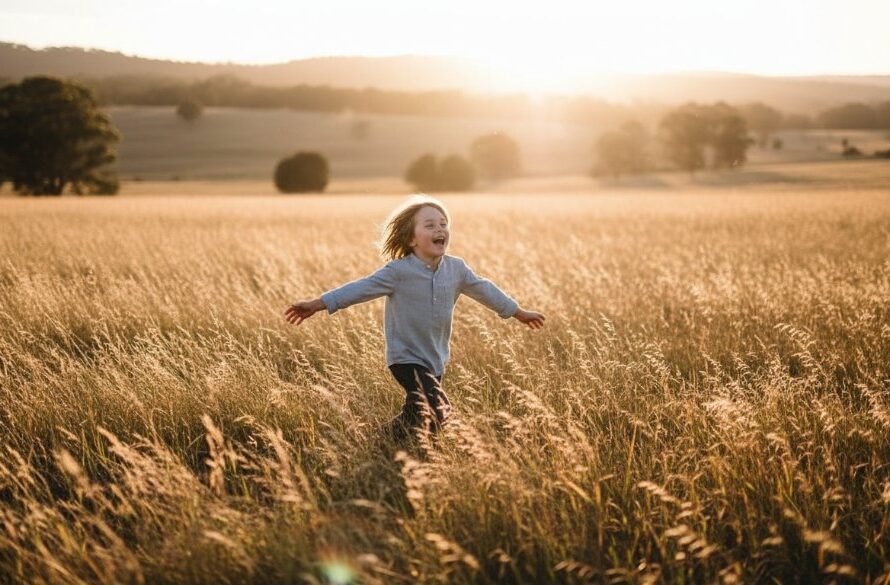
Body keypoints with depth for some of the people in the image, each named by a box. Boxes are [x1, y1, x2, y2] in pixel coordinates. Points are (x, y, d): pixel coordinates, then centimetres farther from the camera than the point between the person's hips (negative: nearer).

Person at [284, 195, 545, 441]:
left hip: (436, 360, 6)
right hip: (406, 357, -6)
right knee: (440, 410, -18)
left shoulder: (456, 268, -1)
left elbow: (483, 289, 13)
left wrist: (520, 313, 25)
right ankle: (397, 434, 5)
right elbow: (362, 288, -21)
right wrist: (317, 304, -30)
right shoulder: (399, 271, -17)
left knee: (419, 413, 16)